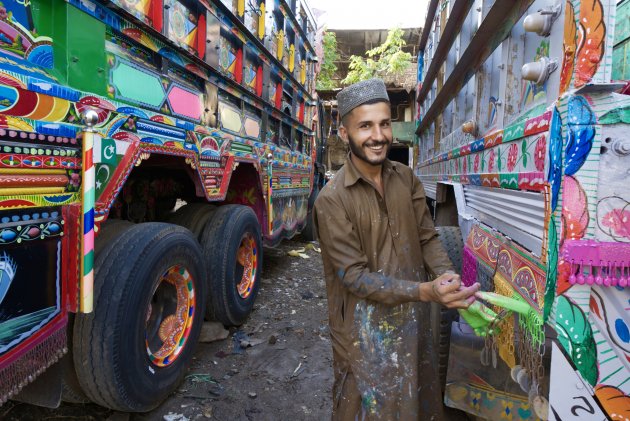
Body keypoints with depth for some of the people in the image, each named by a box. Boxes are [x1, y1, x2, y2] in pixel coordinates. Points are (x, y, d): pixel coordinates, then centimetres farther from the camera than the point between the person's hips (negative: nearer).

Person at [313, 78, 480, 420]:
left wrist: (447, 276, -18)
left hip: (413, 318, 6)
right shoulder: (332, 200, -20)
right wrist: (426, 291, -29)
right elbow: (354, 276, -21)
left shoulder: (407, 179, -2)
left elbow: (427, 237, 2)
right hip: (365, 327, -5)